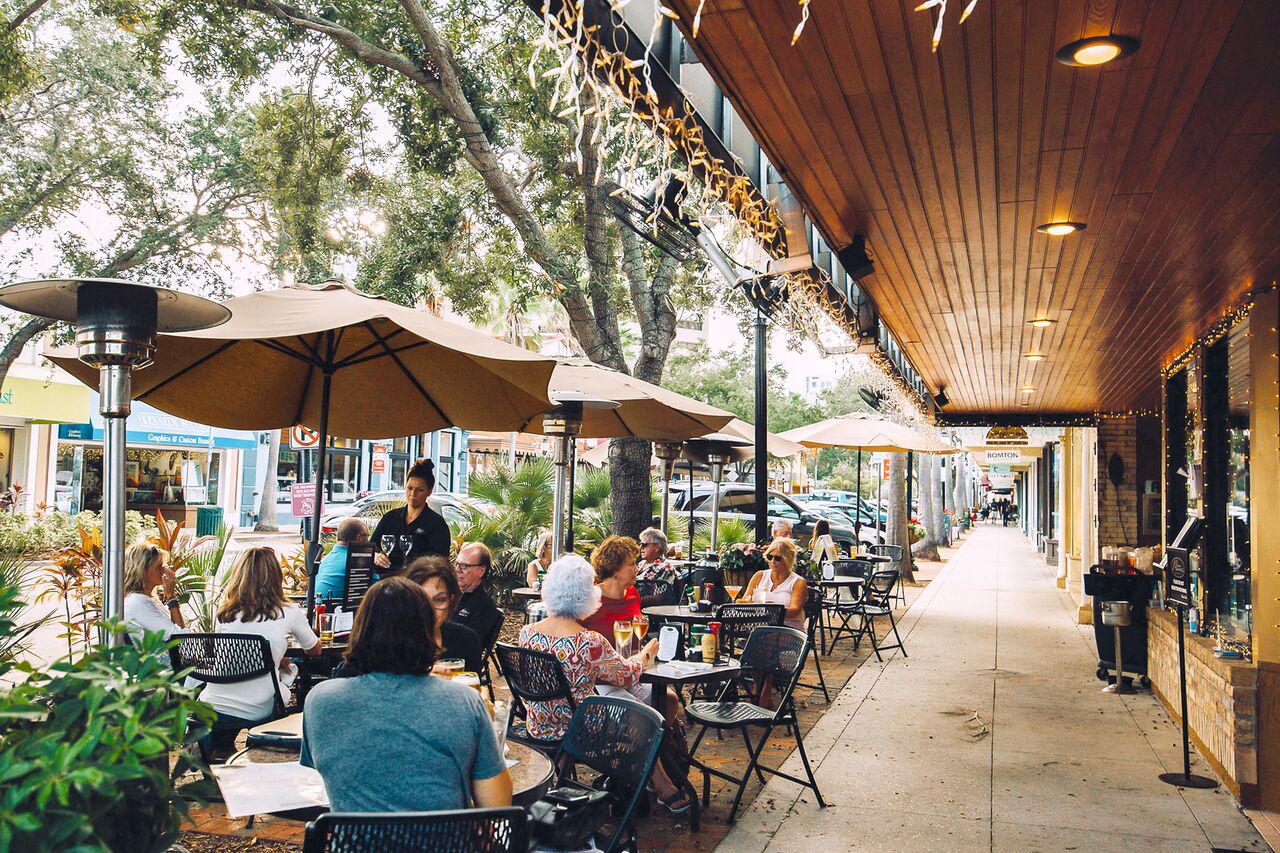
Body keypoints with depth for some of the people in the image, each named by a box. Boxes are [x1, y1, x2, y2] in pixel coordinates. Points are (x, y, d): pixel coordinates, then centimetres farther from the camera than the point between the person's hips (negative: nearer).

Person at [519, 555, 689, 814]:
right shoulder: (589, 642, -26)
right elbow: (628, 676, -9)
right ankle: (663, 787, 38)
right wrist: (646, 653, 12)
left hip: (538, 726, 6)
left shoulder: (527, 633, -9)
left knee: (618, 695, 25)